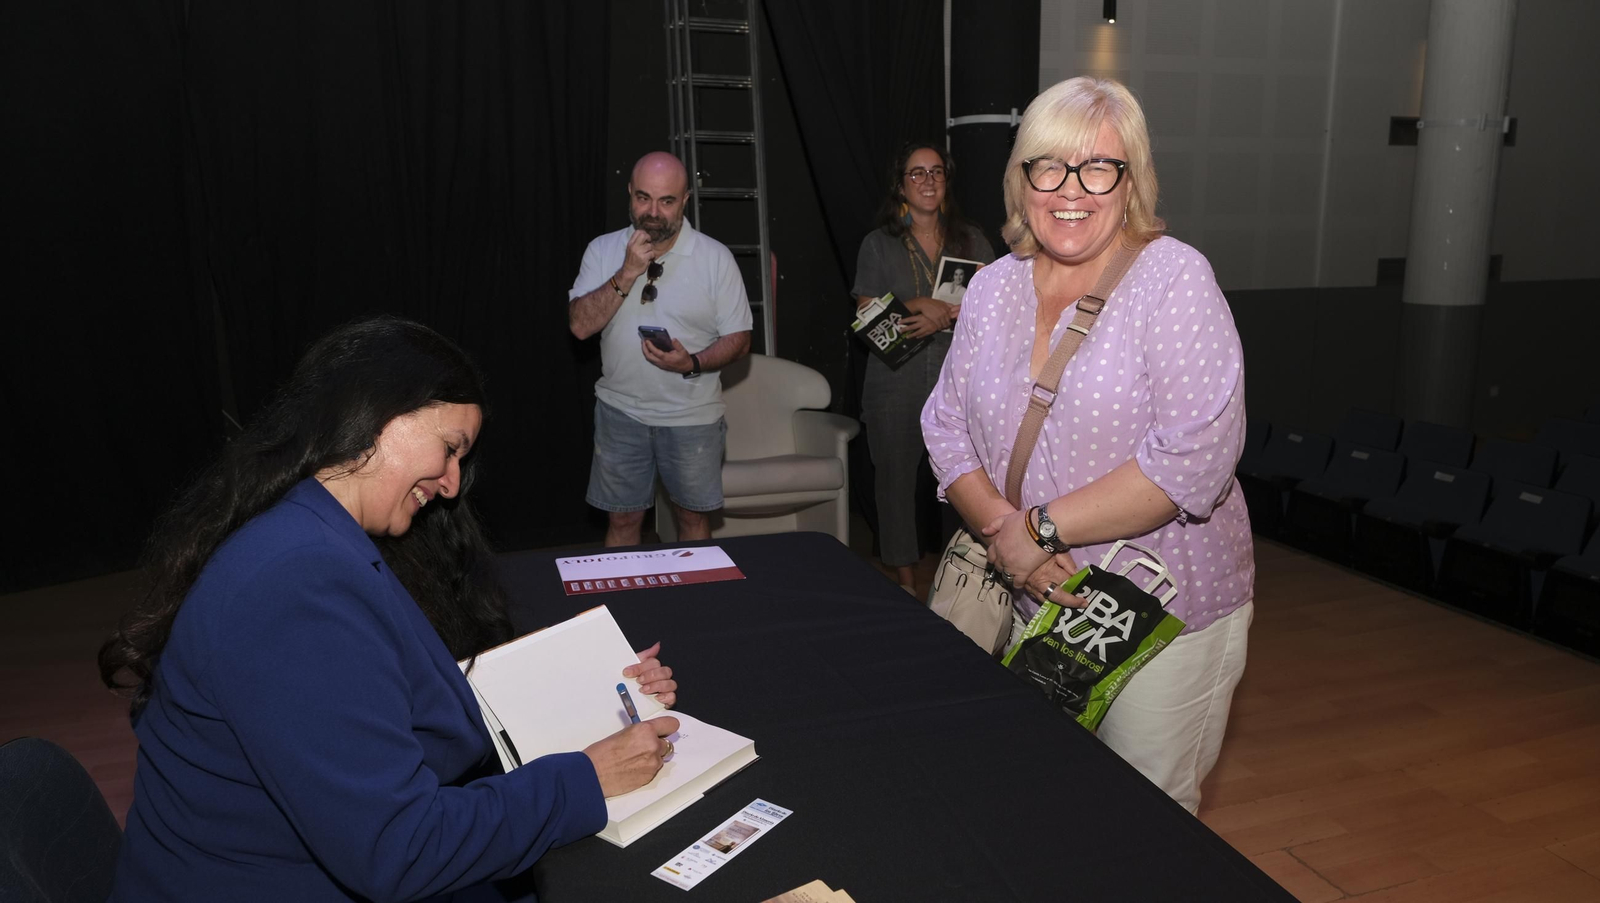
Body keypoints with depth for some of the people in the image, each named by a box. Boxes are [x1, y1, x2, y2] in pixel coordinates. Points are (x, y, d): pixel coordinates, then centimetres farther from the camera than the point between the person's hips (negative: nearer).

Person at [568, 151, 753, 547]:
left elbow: (739, 339, -5)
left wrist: (692, 363, -23)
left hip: (692, 414, -1)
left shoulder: (715, 256, -6)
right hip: (621, 410, 1)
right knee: (622, 520, 10)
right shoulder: (603, 250, 0)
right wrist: (627, 274, -20)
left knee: (694, 517, 13)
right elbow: (580, 325, -11)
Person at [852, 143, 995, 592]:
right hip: (897, 382, 0)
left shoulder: (972, 241, 11)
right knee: (896, 477, 3)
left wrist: (947, 316, -14)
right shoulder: (878, 245, 7)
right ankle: (905, 580, 17)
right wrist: (920, 306, -13)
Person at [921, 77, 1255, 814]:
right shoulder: (993, 288, 4)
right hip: (1036, 608, 5)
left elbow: (1195, 456, -22)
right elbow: (946, 427, 4)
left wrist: (1043, 525, -22)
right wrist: (1000, 529, -14)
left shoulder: (1173, 277, -13)